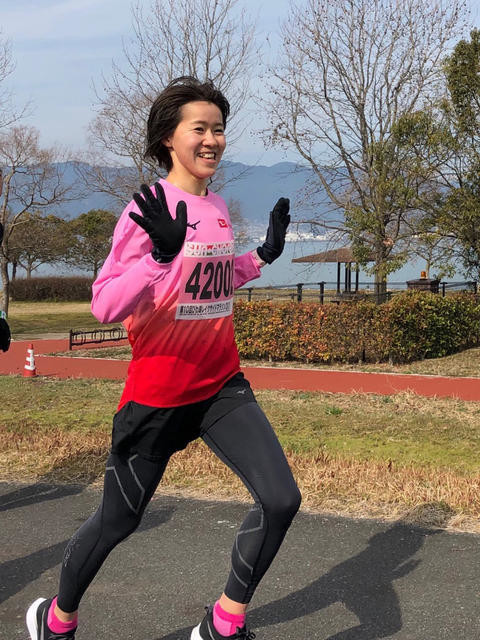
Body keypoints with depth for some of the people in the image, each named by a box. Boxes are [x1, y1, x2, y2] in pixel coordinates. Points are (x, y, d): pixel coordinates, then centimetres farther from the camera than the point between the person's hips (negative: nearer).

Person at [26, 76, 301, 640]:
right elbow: (104, 306, -22)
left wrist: (263, 256, 12)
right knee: (118, 521, 10)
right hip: (157, 395, -6)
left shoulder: (218, 208, 8)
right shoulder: (151, 209, -15)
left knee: (281, 499, -10)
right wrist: (161, 253, -35)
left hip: (221, 386, 6)